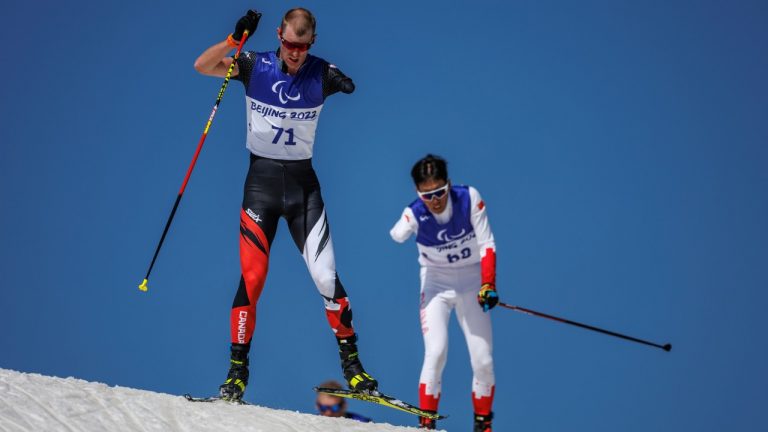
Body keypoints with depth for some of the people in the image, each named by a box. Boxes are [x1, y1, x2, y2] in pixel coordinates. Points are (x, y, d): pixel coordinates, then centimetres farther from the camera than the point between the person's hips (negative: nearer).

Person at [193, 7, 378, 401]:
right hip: (261, 180, -1)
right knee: (252, 277, -8)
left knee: (326, 276, -5)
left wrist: (352, 87, -18)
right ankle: (237, 369, -1)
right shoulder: (255, 66, -5)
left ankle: (351, 363, 6)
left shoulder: (321, 74, -2)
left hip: (303, 183, 1)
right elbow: (202, 66, -16)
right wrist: (235, 39, -29)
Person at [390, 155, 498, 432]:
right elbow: (397, 236, -41)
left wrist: (488, 285, -19)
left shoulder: (469, 198, -17)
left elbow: (486, 244, -11)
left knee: (483, 361, -2)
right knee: (436, 352, -21)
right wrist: (396, 235, -62)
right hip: (437, 284, -1)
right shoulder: (415, 214, -20)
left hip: (471, 283, 1)